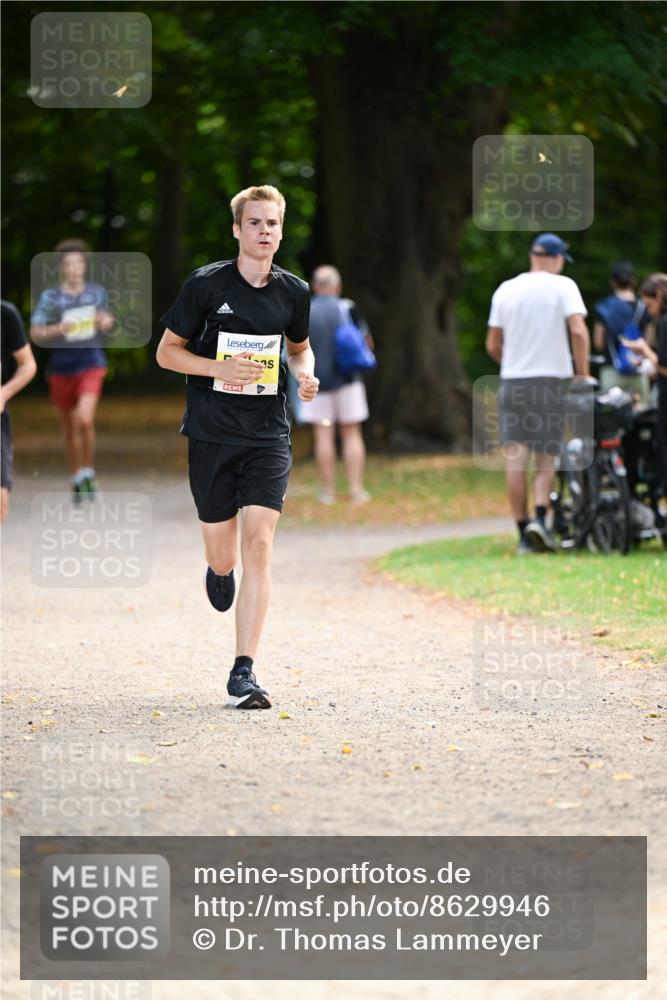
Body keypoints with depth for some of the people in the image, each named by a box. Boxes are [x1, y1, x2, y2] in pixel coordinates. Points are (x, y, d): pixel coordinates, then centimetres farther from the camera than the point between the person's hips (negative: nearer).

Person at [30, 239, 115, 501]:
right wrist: (56, 330, -24)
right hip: (61, 368, 1)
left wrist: (108, 322, -6)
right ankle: (76, 477, 30)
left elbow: (107, 322, 17)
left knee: (85, 420, -20)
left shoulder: (97, 292, 1)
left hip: (91, 365, -1)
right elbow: (35, 334, -7)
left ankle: (89, 471, 0)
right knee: (70, 427, 12)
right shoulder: (50, 297, -6)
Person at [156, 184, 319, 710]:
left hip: (268, 435, 1)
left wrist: (306, 374, 0)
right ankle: (220, 569, 47)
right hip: (211, 434, -1)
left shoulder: (293, 291, 4)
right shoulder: (205, 284, -5)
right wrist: (220, 367, -16)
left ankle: (244, 672, -11)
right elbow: (167, 351, 1)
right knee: (223, 558, 5)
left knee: (259, 544, -13)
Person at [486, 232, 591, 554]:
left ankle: (523, 533, 1)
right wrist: (583, 374, -5)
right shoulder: (563, 286, -1)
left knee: (516, 458, 1)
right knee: (547, 456, 5)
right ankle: (540, 517, -16)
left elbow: (493, 345, 11)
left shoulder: (505, 290, 9)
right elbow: (579, 331, -13)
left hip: (512, 382, 2)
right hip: (552, 379, -2)